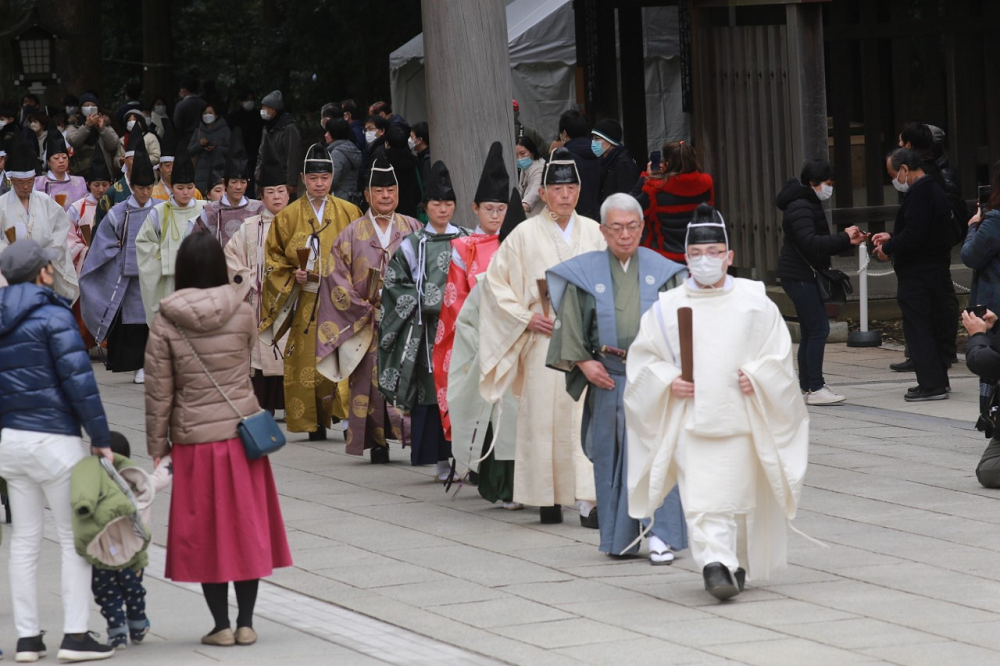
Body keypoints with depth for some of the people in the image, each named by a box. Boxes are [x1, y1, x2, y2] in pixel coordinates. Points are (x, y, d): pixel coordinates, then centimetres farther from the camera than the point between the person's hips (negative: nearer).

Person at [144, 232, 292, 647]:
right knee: (246, 526, 11)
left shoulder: (166, 324, -9)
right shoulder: (242, 314, -7)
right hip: (243, 433, 1)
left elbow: (158, 392, -7)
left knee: (205, 531, 8)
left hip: (194, 441, -1)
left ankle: (221, 626, 9)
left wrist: (157, 448, 1)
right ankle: (245, 623, 13)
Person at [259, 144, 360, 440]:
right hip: (305, 300, 1)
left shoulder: (349, 213, 7)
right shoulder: (289, 216, 8)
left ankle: (348, 414, -14)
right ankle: (314, 423, 5)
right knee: (306, 358, -3)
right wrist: (293, 274, -6)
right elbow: (273, 257, 12)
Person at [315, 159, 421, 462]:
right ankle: (377, 443, 2)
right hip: (368, 322, 0)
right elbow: (338, 277, 4)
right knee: (372, 378, -4)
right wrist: (365, 309, -6)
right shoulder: (352, 234, 8)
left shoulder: (413, 230, 10)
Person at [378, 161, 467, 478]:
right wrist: (426, 303, -6)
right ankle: (441, 460, 1)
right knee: (430, 388, -4)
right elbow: (394, 282, 4)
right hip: (426, 327, -1)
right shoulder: (413, 245, 7)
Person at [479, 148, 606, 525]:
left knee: (589, 416, -6)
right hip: (544, 339, -2)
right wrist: (525, 317, -4)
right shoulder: (526, 235, 1)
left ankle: (587, 501, -9)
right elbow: (495, 281, 5)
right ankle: (548, 499, 10)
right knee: (544, 418, 0)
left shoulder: (593, 233, 8)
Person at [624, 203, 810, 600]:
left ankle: (737, 565, 24)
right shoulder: (667, 308, 4)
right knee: (700, 502, -13)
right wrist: (668, 381, -8)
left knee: (739, 500, 8)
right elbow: (641, 359, 9)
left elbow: (779, 355, 5)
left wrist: (757, 376, -12)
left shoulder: (755, 303, 4)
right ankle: (716, 565, -19)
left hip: (740, 420, 1)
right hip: (689, 422, -1)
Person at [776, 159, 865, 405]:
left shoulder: (809, 205, 18)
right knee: (819, 329, -13)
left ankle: (807, 386, 17)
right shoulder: (800, 208, -16)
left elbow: (820, 244, 21)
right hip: (800, 277, -11)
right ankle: (815, 388, -14)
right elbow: (811, 243, -27)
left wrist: (847, 240, 9)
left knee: (810, 331, 12)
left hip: (802, 277, 11)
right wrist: (844, 237, -23)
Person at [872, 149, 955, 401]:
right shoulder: (935, 190, 14)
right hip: (938, 269, 10)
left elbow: (913, 236, -26)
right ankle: (938, 379, 21)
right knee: (937, 326, 15)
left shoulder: (918, 194, -19)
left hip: (916, 275, -10)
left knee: (917, 328, -6)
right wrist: (891, 237, 16)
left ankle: (931, 383, -7)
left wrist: (888, 249, -12)